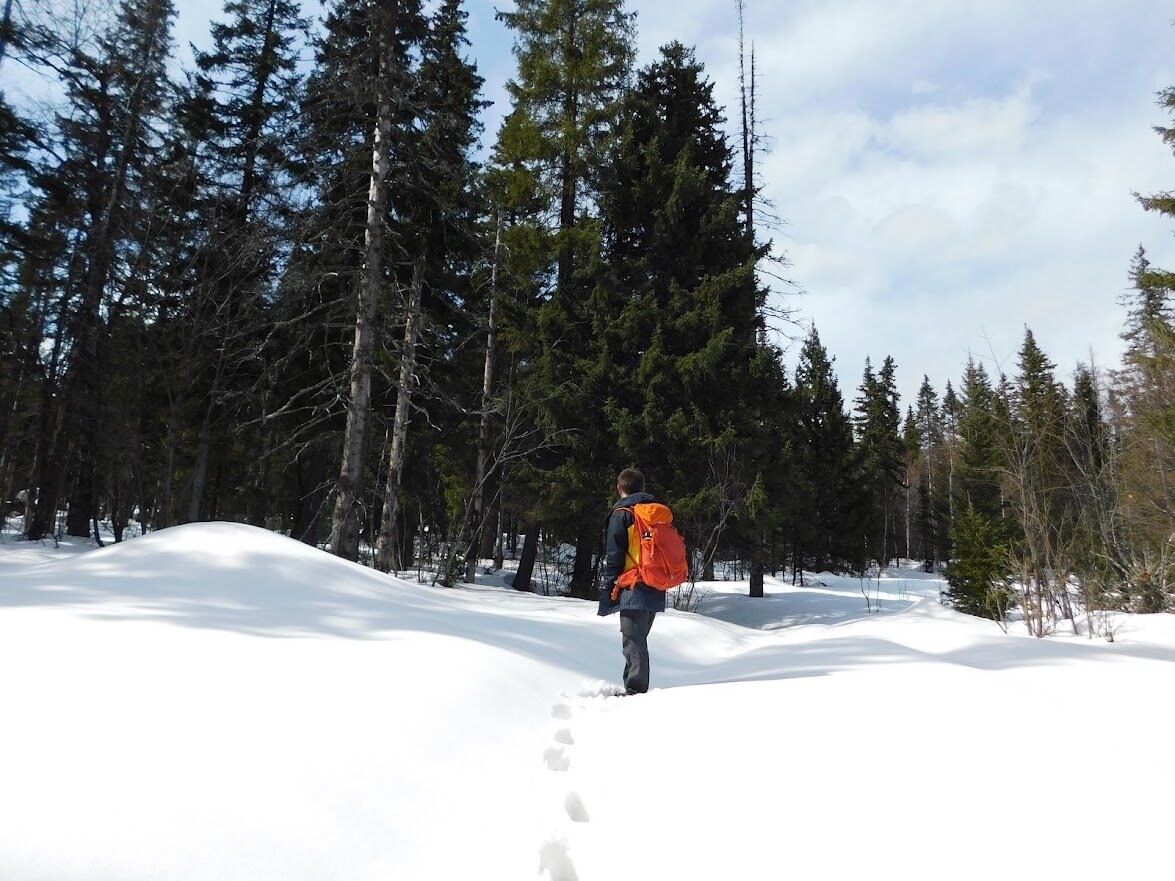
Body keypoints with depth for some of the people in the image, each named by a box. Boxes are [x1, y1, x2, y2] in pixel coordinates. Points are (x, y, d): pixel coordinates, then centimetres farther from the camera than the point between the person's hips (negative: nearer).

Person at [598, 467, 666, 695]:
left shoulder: (621, 514, -6)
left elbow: (614, 556, -11)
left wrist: (607, 588, -6)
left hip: (634, 589, -8)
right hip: (656, 590, 8)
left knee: (633, 642, -3)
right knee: (639, 639, 18)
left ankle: (635, 690, -3)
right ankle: (638, 689, 26)